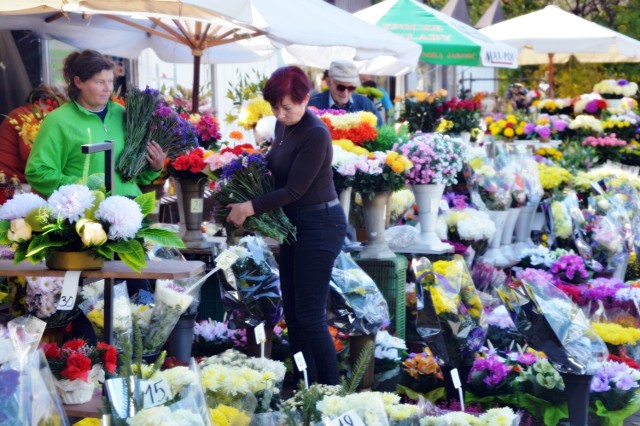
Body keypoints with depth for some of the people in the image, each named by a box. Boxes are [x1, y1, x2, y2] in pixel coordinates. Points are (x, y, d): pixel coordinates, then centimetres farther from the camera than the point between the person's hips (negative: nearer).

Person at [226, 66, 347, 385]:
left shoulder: (315, 134, -20)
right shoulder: (283, 126, 7)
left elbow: (294, 190, -20)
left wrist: (251, 208, -18)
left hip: (320, 226, -9)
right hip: (295, 224, 9)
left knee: (309, 314, -8)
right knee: (292, 311, 11)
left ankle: (330, 390, 0)